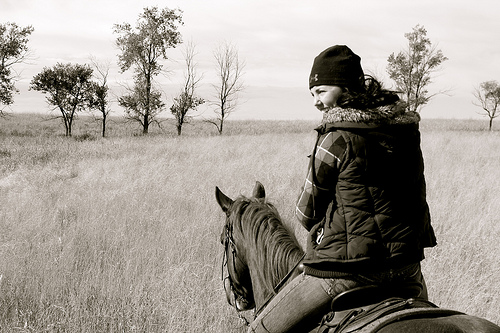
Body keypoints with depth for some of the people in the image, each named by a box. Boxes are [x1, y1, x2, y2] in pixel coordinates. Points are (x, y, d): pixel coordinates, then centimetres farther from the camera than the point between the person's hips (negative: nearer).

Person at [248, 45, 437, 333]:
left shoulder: (337, 139, -13)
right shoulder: (408, 131, 5)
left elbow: (308, 212, -2)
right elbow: (418, 198, 12)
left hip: (347, 270, -6)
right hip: (406, 264, 7)